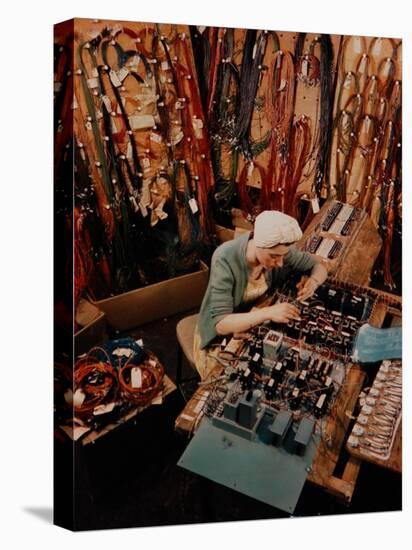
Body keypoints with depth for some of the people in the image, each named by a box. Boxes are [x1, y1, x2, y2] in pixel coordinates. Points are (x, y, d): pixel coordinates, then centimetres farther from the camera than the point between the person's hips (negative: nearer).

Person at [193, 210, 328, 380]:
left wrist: (313, 281, -23)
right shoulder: (225, 260, -31)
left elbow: (318, 266, -1)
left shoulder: (279, 249, -17)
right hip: (222, 336, -4)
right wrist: (267, 313, -43)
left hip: (259, 324, 5)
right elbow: (220, 324, -33)